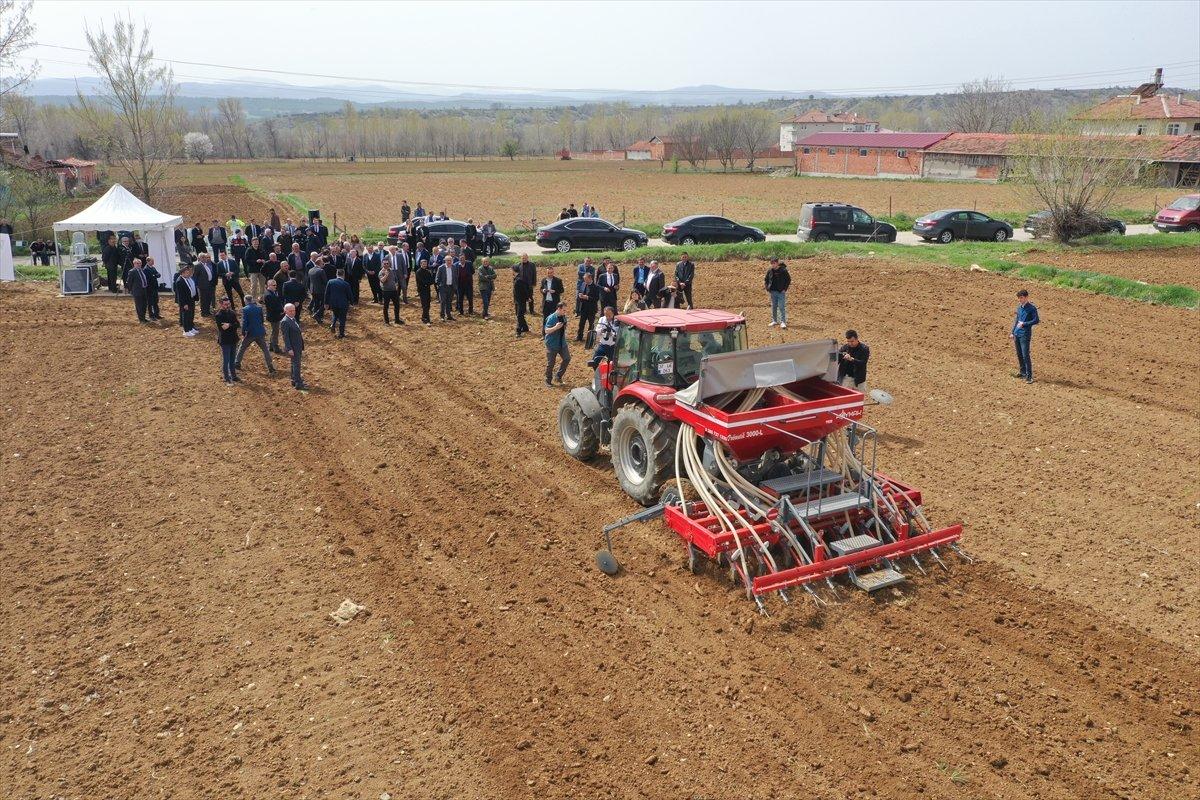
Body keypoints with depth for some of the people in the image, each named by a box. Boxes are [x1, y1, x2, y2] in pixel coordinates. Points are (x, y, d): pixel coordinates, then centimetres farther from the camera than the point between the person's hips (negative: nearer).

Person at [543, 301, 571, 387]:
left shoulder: (563, 317, 2)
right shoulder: (551, 318, -19)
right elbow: (546, 331, -24)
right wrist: (556, 327, -36)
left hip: (562, 343, 6)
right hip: (552, 344, -6)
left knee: (567, 358, 1)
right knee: (551, 363, 3)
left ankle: (558, 376, 16)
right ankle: (548, 381, 20)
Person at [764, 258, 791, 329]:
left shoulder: (783, 270, -8)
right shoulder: (770, 271, 3)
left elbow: (788, 280, -2)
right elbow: (766, 280, 16)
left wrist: (785, 289, -7)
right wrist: (767, 289, 6)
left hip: (781, 292, -4)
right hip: (773, 292, 5)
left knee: (781, 307, -8)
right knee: (773, 307, 12)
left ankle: (783, 322, -8)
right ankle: (774, 321, 23)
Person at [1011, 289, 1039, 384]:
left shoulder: (1032, 308, -10)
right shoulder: (1019, 307, 12)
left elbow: (1036, 320, -13)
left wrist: (1024, 324, -17)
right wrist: (1013, 332, 17)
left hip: (1025, 335, -7)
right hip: (1017, 334, 7)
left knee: (1026, 355, -11)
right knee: (1019, 354, 14)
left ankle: (1029, 376, -9)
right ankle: (1023, 372, 28)